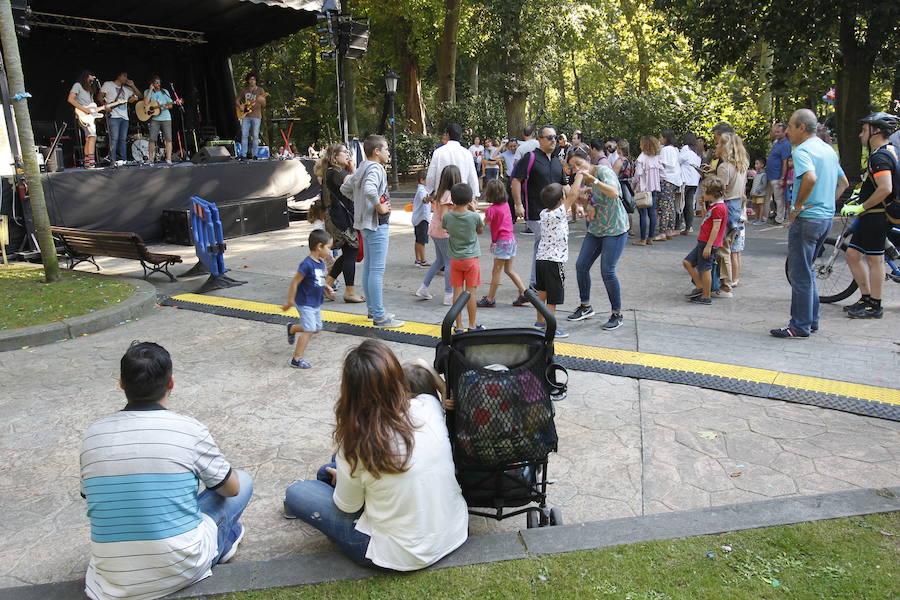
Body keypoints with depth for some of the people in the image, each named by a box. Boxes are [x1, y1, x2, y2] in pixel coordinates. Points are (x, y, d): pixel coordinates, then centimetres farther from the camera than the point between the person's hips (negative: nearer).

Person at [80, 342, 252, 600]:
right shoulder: (189, 429, -14)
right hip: (180, 570, -4)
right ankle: (222, 542, 33)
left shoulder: (92, 434, -3)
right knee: (243, 481, 16)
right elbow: (231, 489, 1)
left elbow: (91, 496, 12)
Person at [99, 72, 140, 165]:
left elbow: (139, 95, 24)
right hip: (113, 116, -6)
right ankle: (113, 162, -15)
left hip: (124, 117, 6)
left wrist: (133, 86, 12)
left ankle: (124, 161, 6)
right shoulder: (108, 84, 8)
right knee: (114, 139, -13)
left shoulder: (126, 89, 23)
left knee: (123, 140, 4)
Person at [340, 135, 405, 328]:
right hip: (377, 224, -10)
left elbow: (345, 188, 24)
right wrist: (380, 206, -21)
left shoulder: (361, 168, 14)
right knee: (377, 270, -8)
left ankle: (373, 310, 26)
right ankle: (379, 316, -4)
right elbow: (369, 189, -35)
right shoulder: (375, 168, -15)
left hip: (365, 223, 10)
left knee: (368, 267, 15)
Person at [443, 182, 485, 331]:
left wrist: (452, 209, 13)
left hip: (455, 259, 2)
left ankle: (458, 327, 10)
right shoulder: (474, 216, -13)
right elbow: (480, 230, 7)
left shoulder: (447, 216, -8)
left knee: (457, 292, 6)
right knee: (471, 292, 5)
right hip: (471, 258, -2)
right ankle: (472, 326, 14)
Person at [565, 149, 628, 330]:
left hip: (615, 229, -8)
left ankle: (617, 314, 3)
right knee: (581, 266, 3)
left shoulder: (603, 171, -13)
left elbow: (614, 193, -28)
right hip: (595, 230, 8)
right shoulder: (581, 179, 8)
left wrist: (592, 179, -32)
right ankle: (585, 306, 21)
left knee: (607, 271, -11)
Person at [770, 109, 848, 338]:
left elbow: (810, 177, -32)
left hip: (807, 219, -9)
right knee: (806, 271, 19)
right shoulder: (828, 149, 15)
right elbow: (843, 183, 24)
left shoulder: (802, 150, -14)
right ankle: (811, 320, 25)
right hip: (826, 217, 9)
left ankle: (800, 327, 4)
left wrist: (797, 206, -21)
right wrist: (827, 203, 17)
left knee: (800, 274, -2)